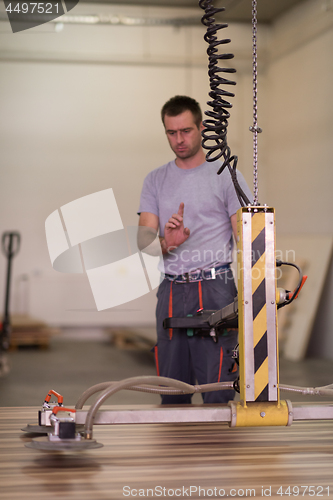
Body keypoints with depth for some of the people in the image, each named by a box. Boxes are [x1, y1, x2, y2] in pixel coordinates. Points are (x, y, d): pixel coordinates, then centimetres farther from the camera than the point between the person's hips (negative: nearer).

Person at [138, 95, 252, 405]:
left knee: (217, 388, -8)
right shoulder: (155, 181, 13)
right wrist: (167, 243, -19)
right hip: (172, 290, 4)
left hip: (215, 288, -4)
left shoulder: (226, 176, 2)